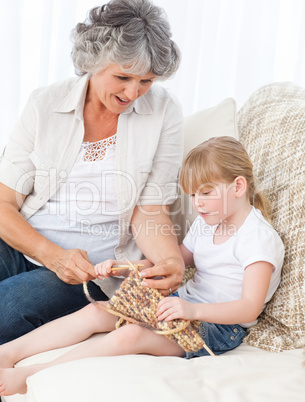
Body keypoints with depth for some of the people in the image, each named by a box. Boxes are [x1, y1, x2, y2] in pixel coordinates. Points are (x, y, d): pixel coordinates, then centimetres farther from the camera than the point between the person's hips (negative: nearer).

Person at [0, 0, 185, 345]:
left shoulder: (163, 113, -1)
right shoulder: (45, 104, 1)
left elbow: (150, 209, 1)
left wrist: (171, 259, -20)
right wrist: (53, 255, -18)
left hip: (95, 271, -2)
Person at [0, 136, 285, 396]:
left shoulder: (260, 238, -15)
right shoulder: (206, 223, 12)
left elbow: (250, 308, -23)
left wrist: (193, 310, -38)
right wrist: (123, 268, 4)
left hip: (219, 324, -8)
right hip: (183, 300, 9)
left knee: (130, 335, -31)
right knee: (95, 313, -9)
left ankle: (28, 377, -28)